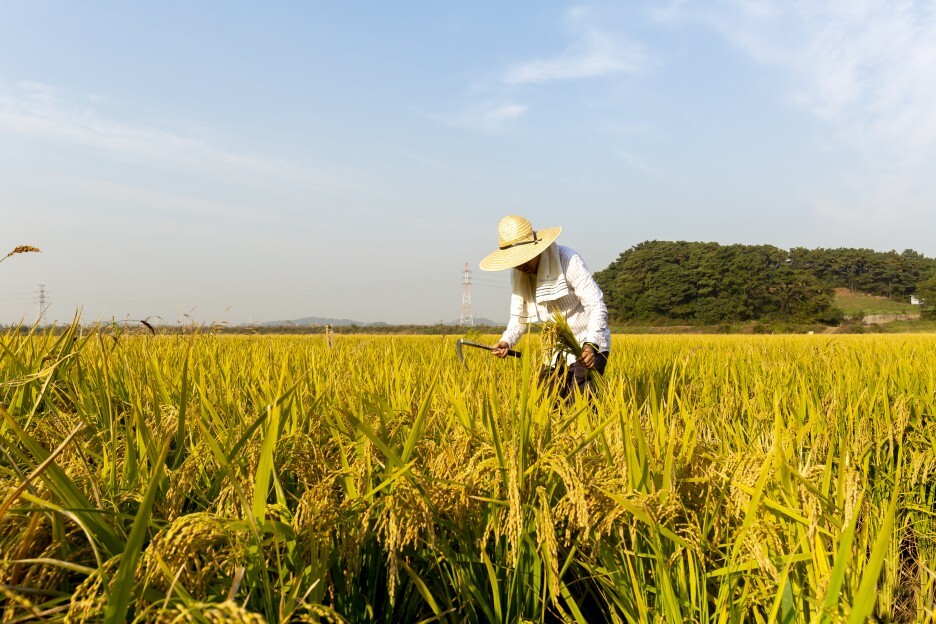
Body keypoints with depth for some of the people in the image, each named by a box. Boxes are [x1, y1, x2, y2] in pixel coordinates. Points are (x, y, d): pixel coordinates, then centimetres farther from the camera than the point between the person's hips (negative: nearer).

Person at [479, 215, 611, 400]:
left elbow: (597, 306, -24)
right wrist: (506, 340, -15)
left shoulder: (567, 260, -22)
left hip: (590, 344, -6)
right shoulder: (518, 274, -2)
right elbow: (519, 315, 5)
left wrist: (591, 345, -38)